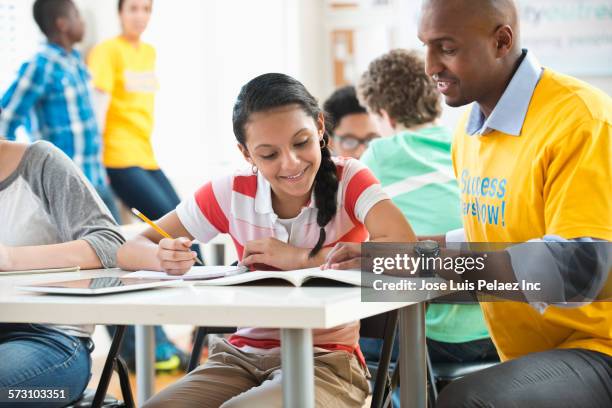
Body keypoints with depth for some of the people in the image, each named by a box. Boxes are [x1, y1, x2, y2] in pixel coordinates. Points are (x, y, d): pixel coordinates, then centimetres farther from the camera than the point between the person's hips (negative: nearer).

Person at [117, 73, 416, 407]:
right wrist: (165, 258, -25)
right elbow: (130, 250, 0)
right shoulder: (232, 194, -2)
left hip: (325, 361, -3)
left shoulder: (348, 180, -9)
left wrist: (300, 258, -20)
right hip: (241, 356, 3)